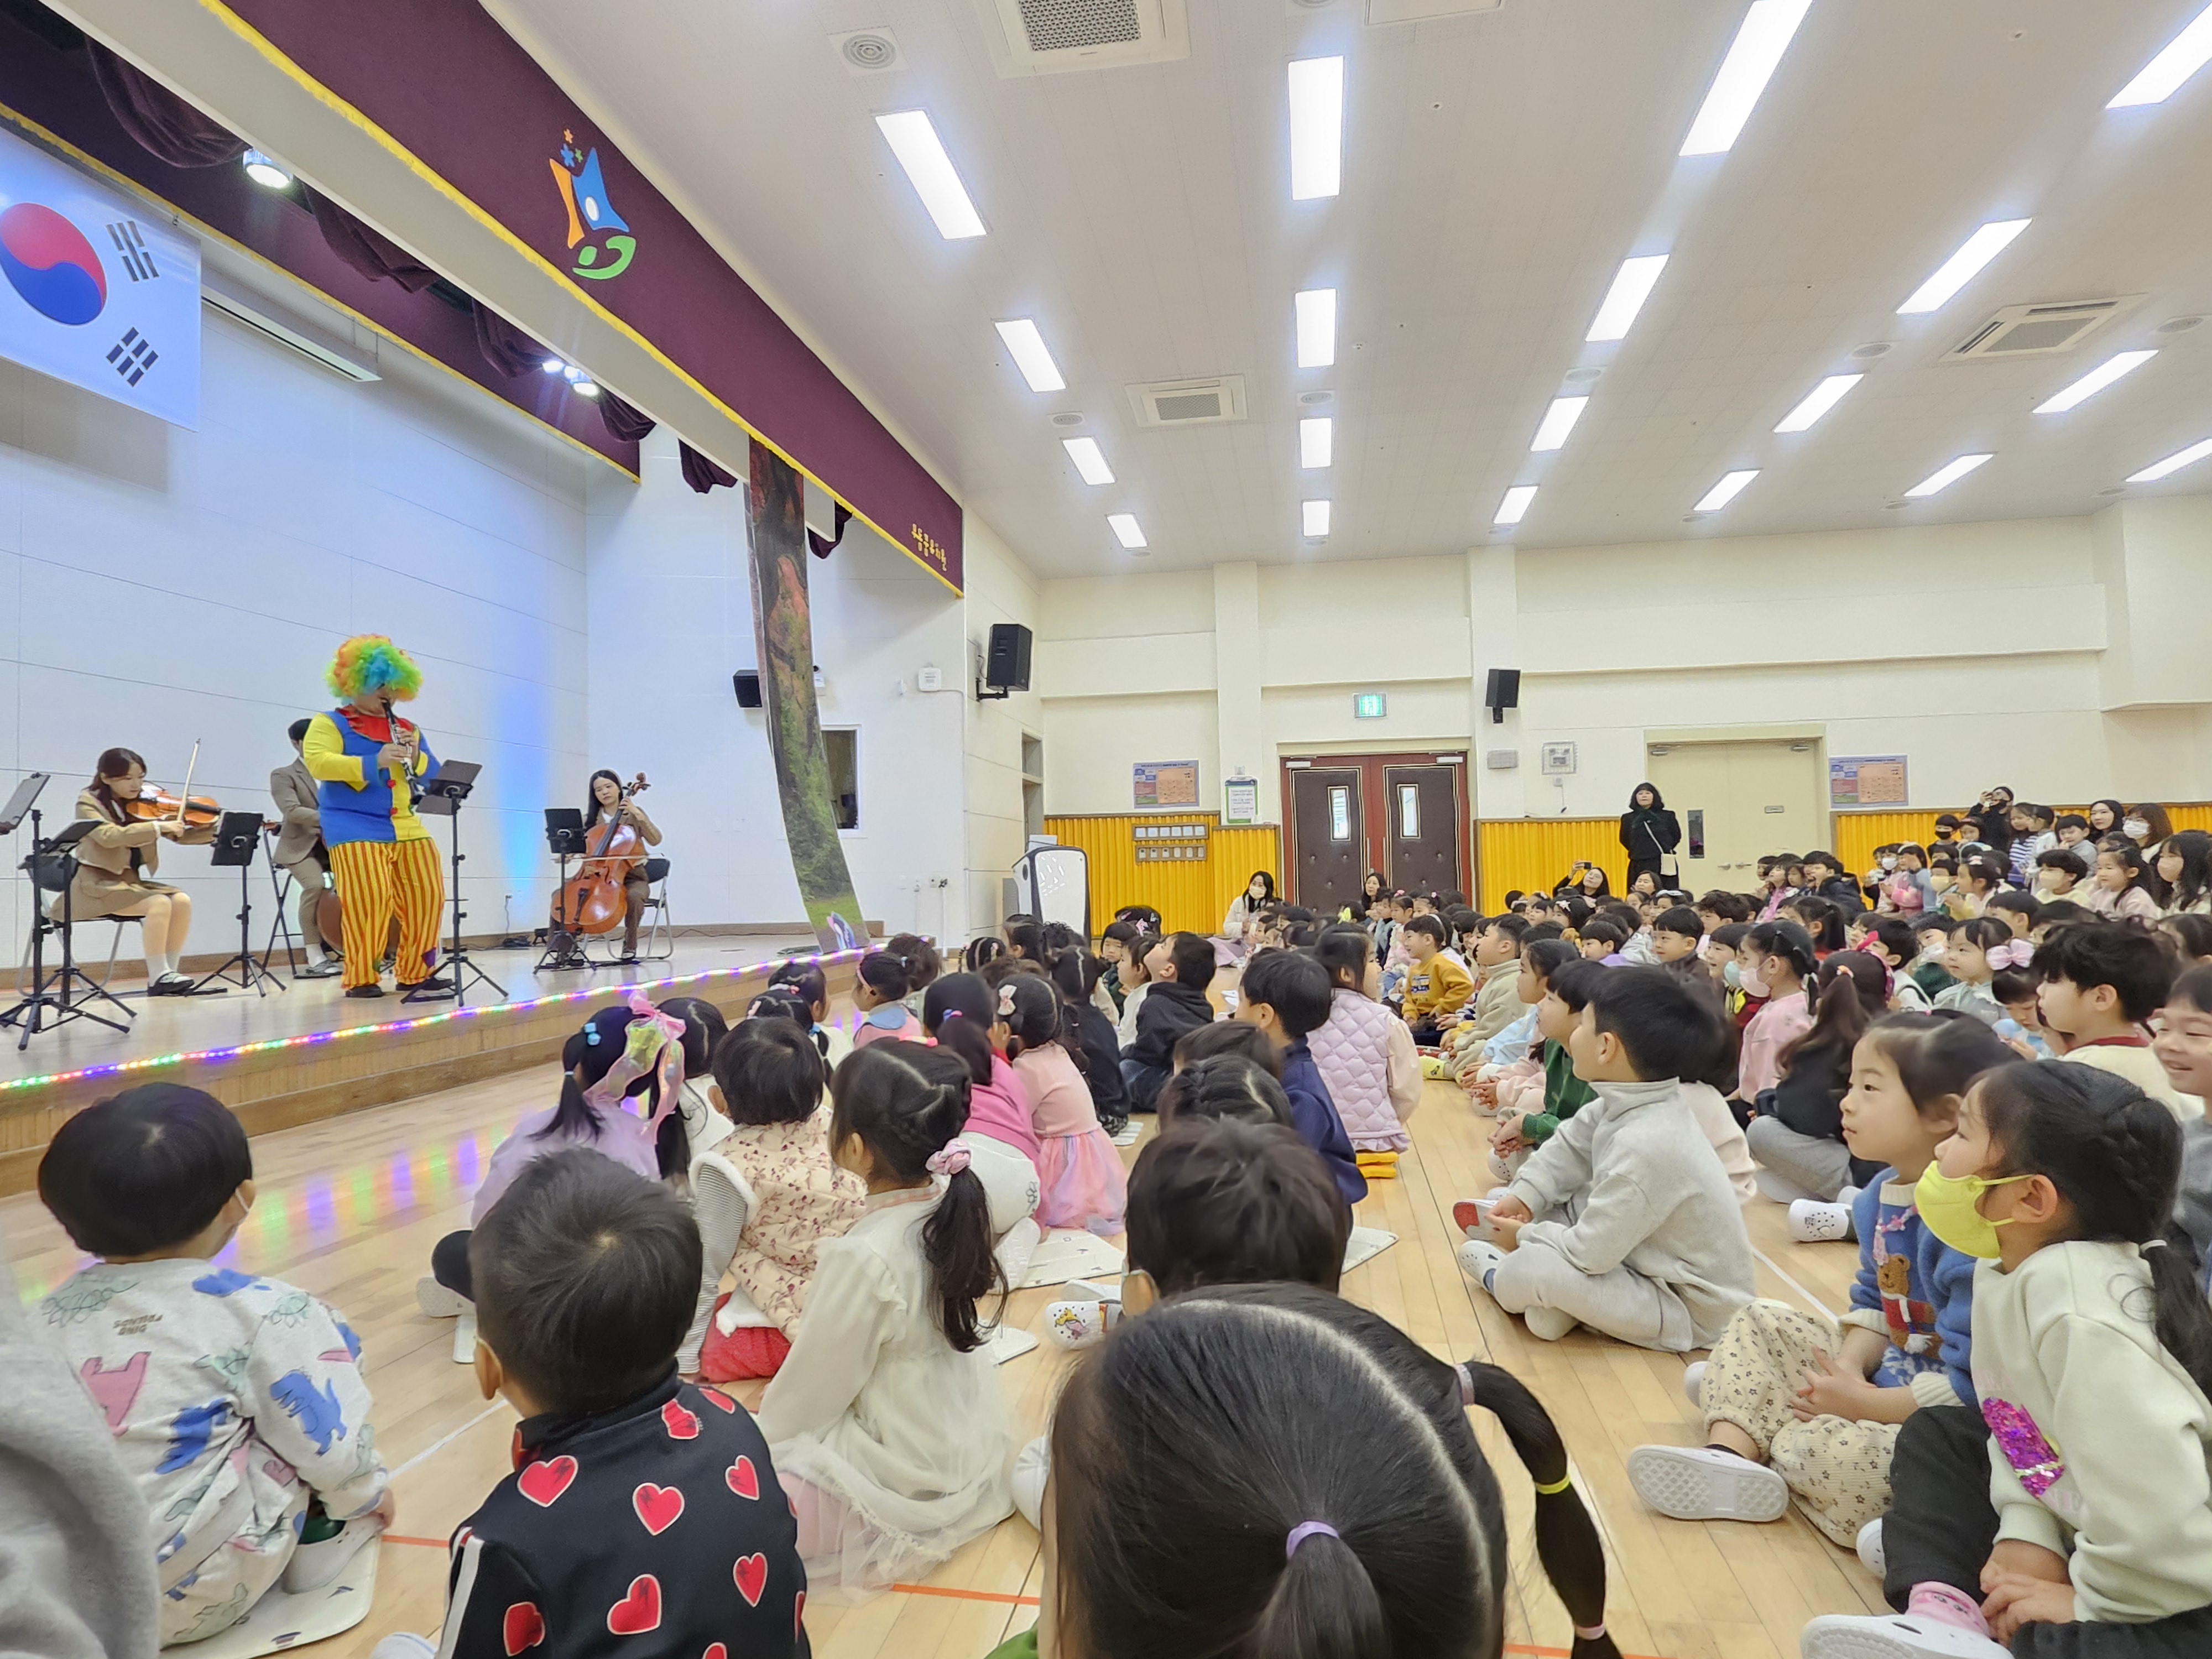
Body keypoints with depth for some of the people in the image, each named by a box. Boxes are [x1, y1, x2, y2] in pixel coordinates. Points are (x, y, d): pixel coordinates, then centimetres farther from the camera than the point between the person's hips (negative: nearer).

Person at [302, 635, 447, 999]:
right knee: (369, 899, -15)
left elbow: (435, 773, 15)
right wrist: (374, 761, -24)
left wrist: (415, 757, -6)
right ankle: (360, 978, -4)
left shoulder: (407, 729, 18)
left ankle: (415, 972, 11)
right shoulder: (330, 723, 2)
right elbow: (318, 762, -15)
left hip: (404, 827, 6)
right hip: (355, 827, -6)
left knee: (427, 894, 0)